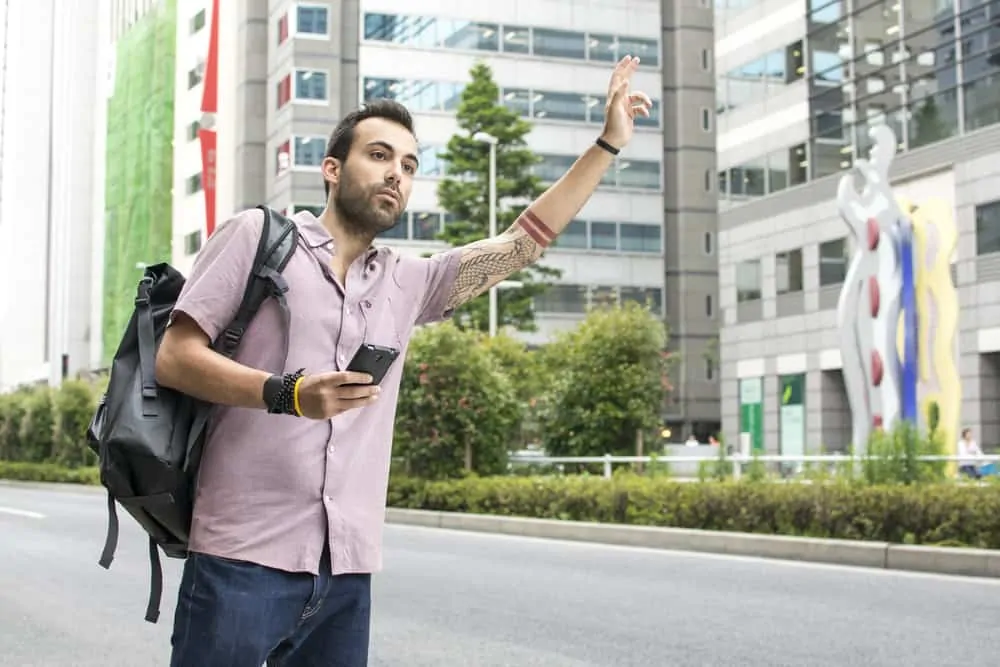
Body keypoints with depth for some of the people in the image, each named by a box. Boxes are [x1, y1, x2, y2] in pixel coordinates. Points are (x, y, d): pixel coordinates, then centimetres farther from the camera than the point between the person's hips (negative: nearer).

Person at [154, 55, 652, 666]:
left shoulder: (407, 284, 17)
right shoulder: (258, 235, 3)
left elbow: (522, 243, 15)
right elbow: (174, 359, -3)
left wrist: (608, 144, 11)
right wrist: (287, 393, -19)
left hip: (349, 572, 5)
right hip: (244, 561, -5)